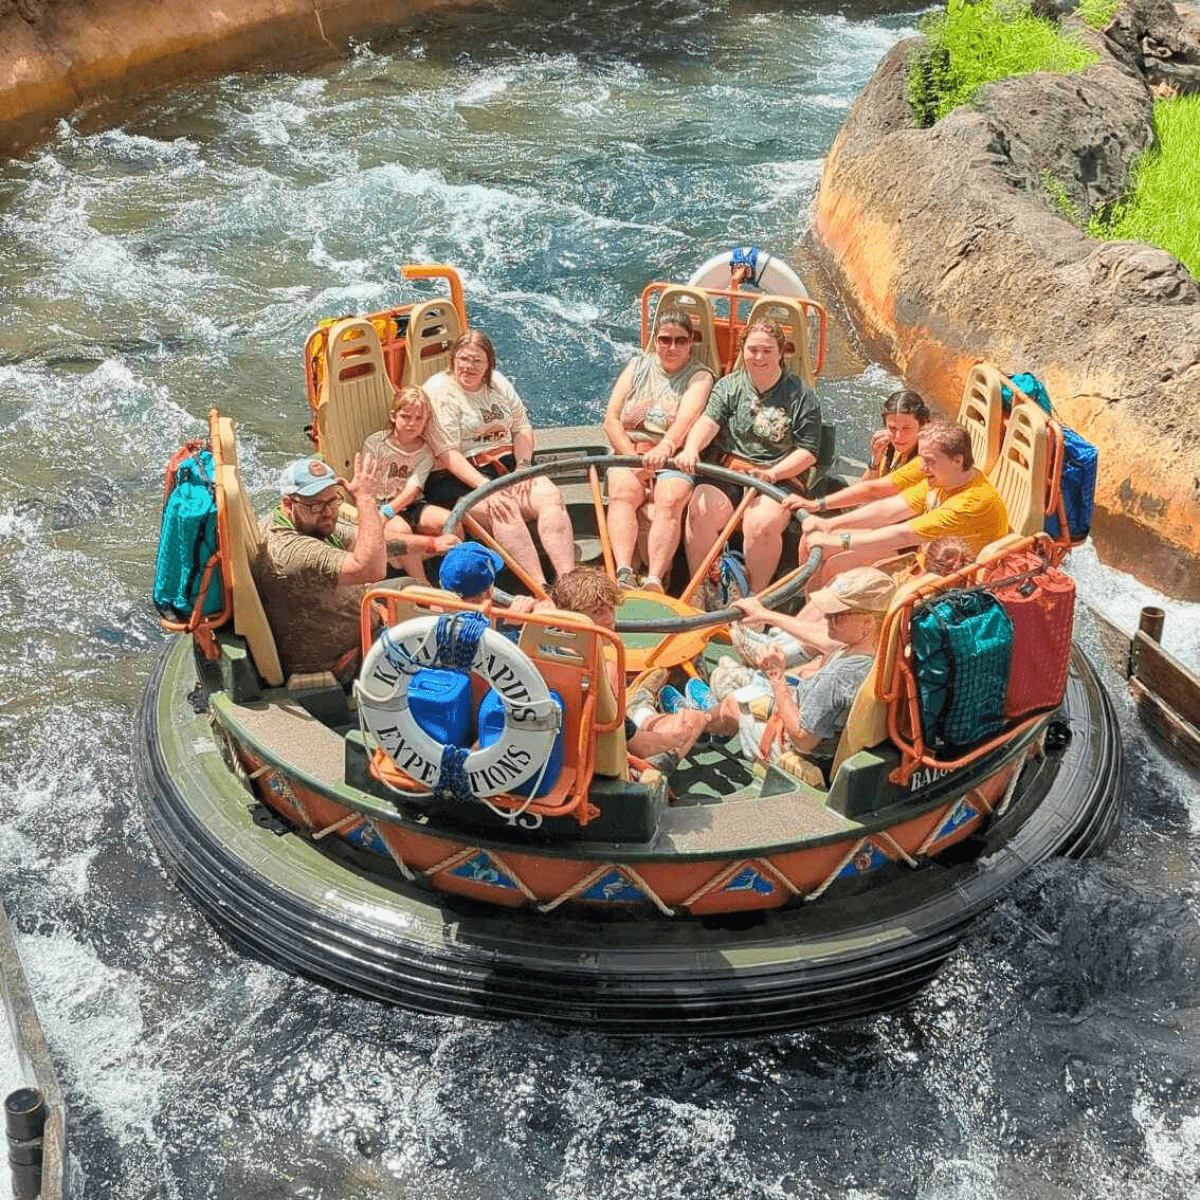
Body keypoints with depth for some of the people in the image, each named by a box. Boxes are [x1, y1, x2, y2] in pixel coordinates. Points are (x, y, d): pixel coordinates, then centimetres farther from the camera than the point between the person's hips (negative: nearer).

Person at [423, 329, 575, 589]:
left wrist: (522, 465, -5)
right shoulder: (438, 391, -7)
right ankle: (540, 589, -38)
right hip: (457, 477, -6)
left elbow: (522, 427, 16)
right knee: (505, 508, -33)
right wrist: (485, 486, -26)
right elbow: (447, 454, -15)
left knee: (551, 496, -19)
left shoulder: (498, 383, 14)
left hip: (505, 465, 6)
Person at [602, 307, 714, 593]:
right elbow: (611, 419, 10)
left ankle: (654, 580, -49)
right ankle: (623, 574, -47)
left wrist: (664, 448, -36)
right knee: (622, 493, -30)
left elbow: (687, 419, -15)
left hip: (675, 460, -2)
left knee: (671, 500, -32)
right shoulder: (637, 367, 17)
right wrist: (633, 458, -7)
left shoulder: (699, 376, 6)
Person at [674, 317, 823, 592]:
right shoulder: (728, 386, 14)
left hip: (778, 480, -2)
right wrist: (691, 448, -26)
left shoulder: (800, 396, 7)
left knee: (761, 523, -33)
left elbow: (808, 451, 2)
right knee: (698, 510, -28)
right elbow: (709, 421, -4)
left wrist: (772, 473, -14)